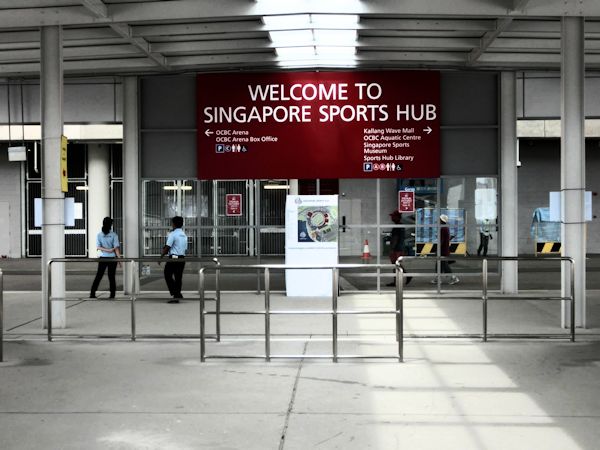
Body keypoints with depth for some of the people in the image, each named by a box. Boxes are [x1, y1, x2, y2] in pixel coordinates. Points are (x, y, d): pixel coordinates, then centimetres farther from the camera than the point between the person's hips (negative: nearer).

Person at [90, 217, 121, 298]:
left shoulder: (99, 235, 0)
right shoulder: (114, 235, -6)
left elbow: (98, 247, -8)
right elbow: (116, 247, -10)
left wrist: (107, 250, -11)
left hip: (102, 258, 1)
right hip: (112, 258, -1)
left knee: (98, 276, 8)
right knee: (111, 276, 5)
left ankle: (92, 293, 5)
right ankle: (112, 295, 6)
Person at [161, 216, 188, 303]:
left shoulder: (172, 234, -10)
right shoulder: (184, 235, 14)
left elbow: (167, 247, -15)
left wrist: (161, 256, -5)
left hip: (173, 258, -7)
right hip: (182, 258, 7)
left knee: (168, 275, 0)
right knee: (178, 277, 11)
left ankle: (175, 294, -11)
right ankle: (177, 295, 13)